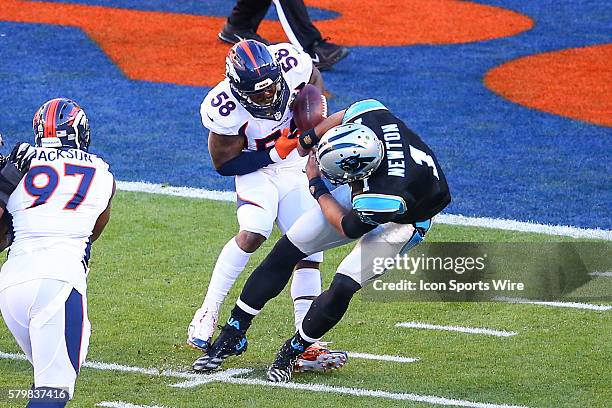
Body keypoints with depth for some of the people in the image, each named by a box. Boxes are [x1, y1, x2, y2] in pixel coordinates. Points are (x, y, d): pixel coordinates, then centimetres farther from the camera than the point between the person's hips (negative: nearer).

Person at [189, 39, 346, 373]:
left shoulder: (291, 64, -24)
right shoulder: (224, 108, -30)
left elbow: (315, 83, 2)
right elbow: (224, 163, -18)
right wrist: (274, 152, -26)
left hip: (297, 162, 4)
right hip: (256, 168, -4)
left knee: (308, 250, -1)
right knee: (253, 234, -29)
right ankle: (206, 316, -17)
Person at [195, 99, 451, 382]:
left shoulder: (385, 197, -44)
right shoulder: (369, 116, -33)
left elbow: (347, 228, -22)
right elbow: (344, 116, -5)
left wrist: (317, 185, -13)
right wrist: (308, 138, 4)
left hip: (401, 223, -7)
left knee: (342, 289, -21)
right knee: (286, 251, 0)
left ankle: (292, 351, 4)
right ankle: (233, 333, 8)